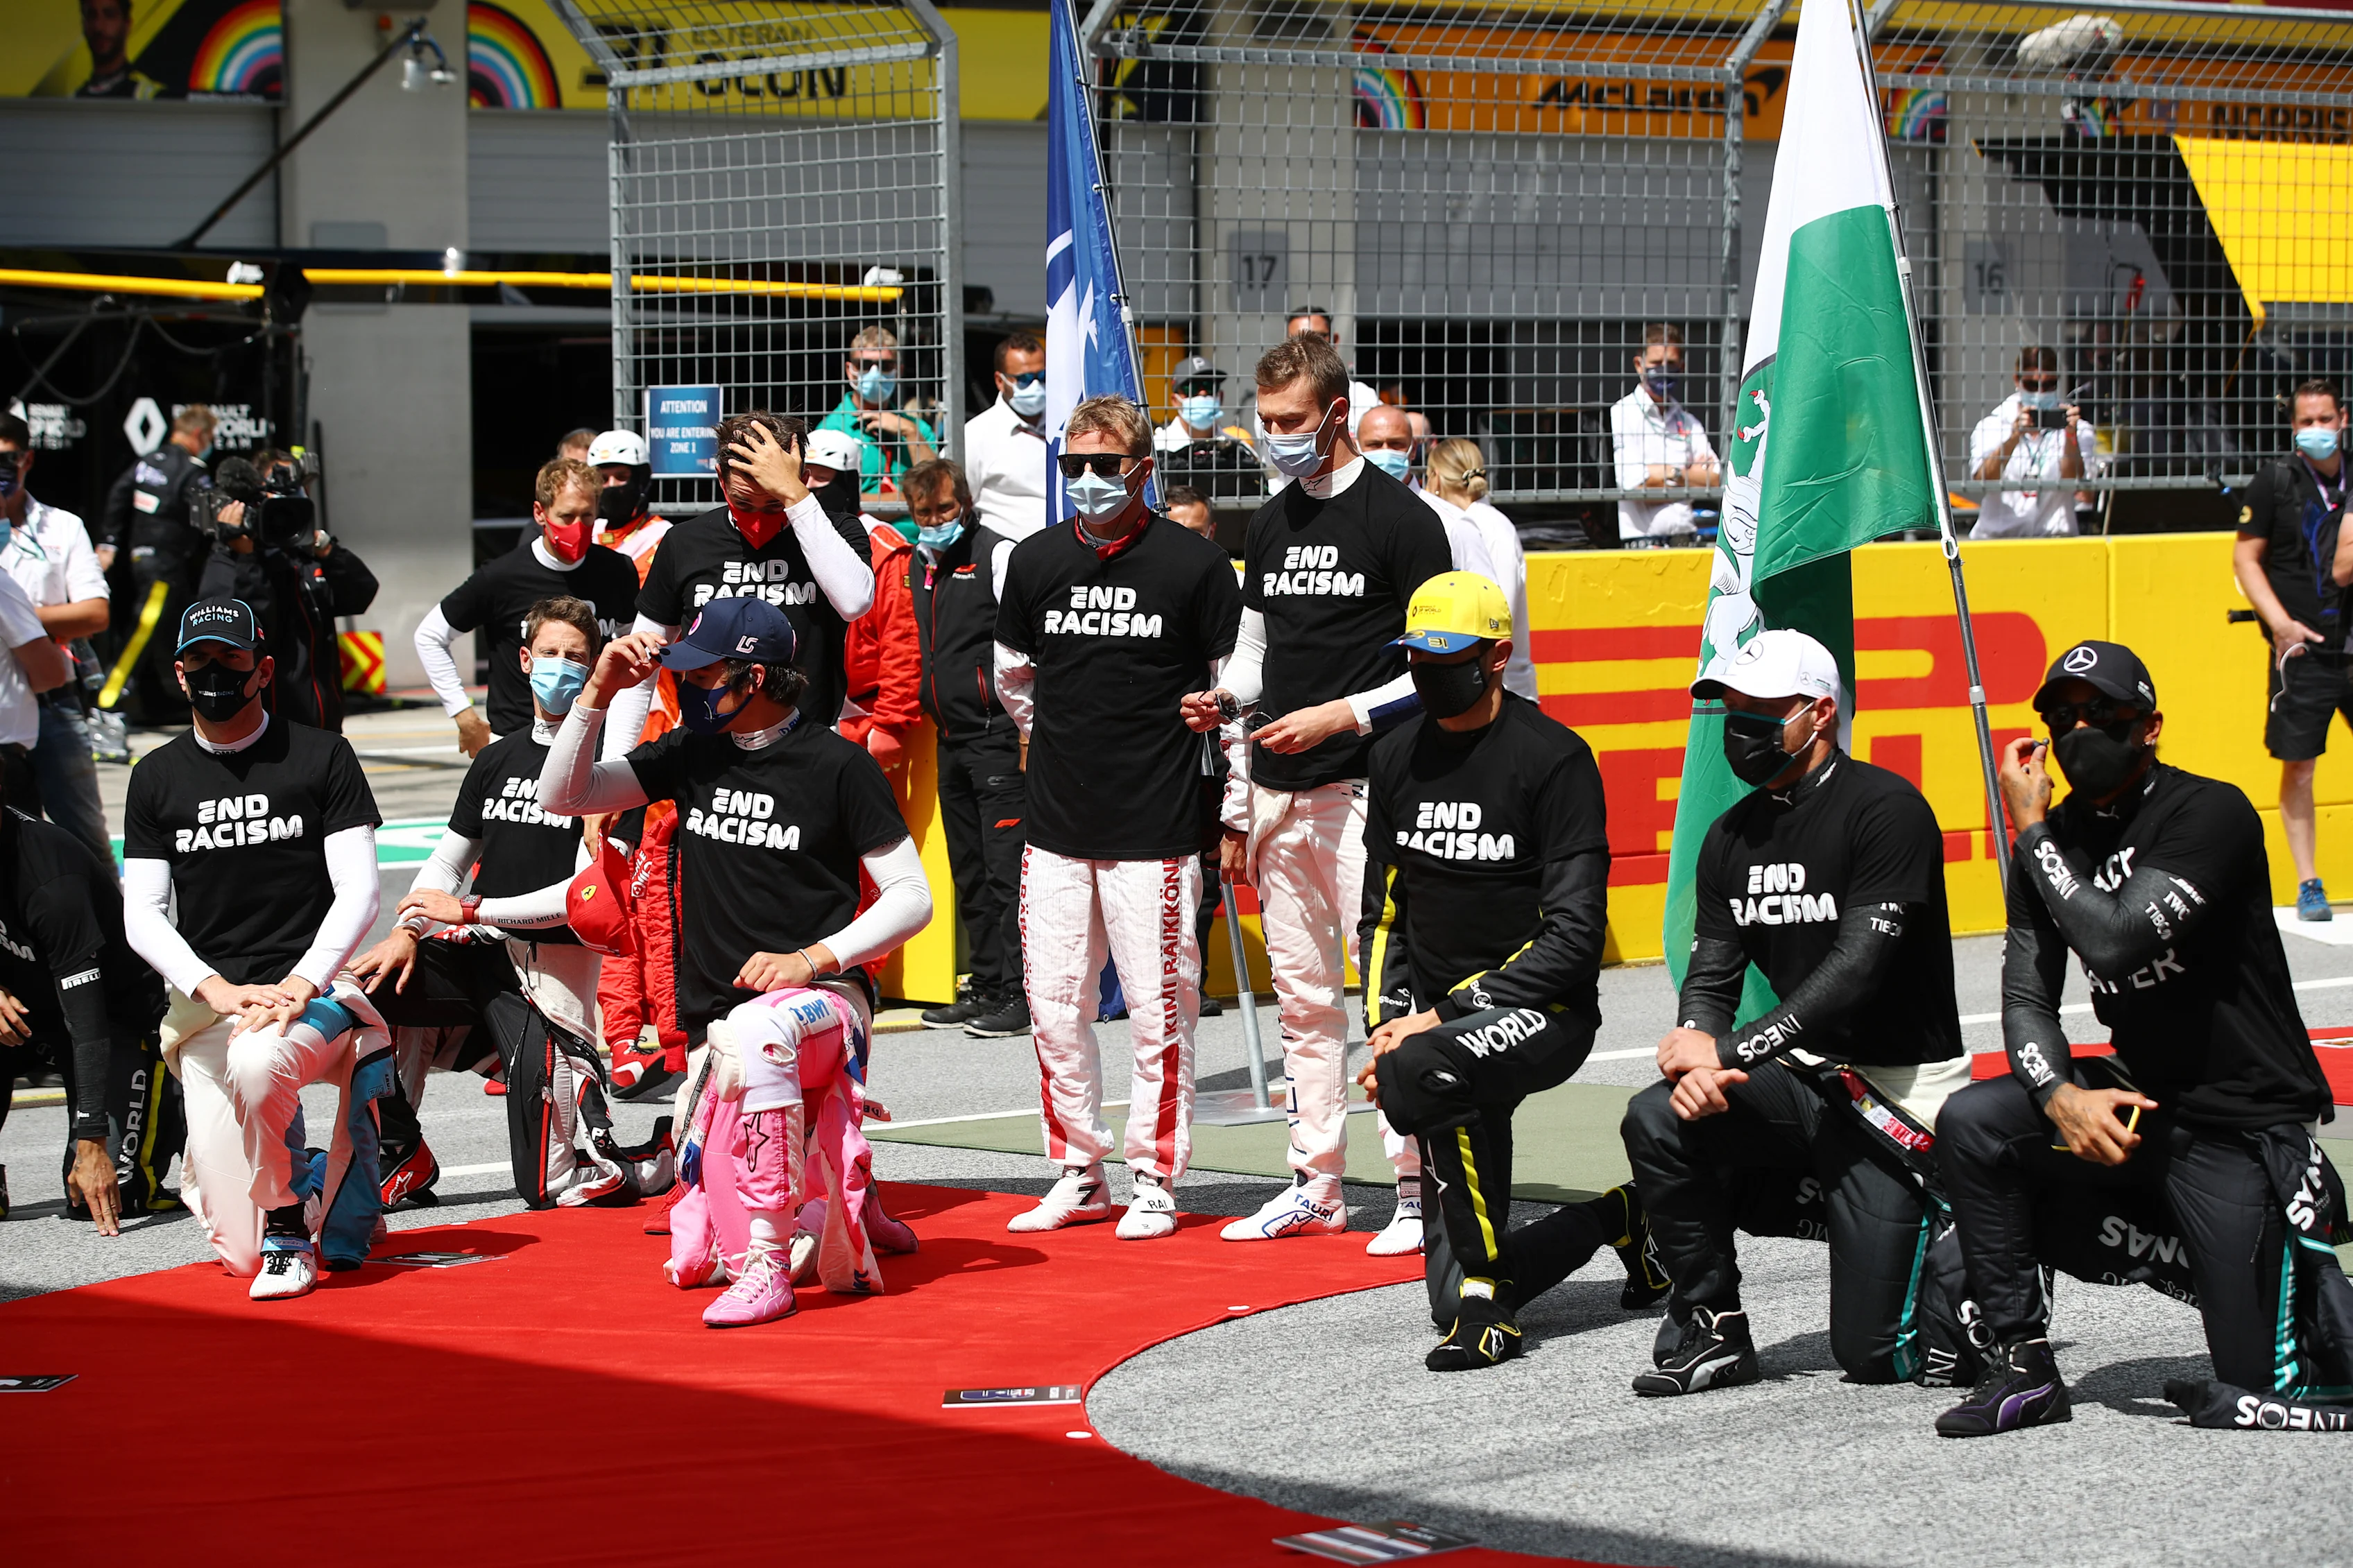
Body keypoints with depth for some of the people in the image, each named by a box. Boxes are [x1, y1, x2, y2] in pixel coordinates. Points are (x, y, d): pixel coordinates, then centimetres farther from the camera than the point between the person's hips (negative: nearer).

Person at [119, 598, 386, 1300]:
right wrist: (218, 989, -15)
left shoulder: (321, 757, 4)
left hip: (316, 992, -2)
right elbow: (141, 917, 4)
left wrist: (300, 985, -19)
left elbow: (358, 893, -3)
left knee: (256, 1060, -41)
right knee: (240, 1252, -11)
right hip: (205, 1005, 2)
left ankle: (288, 1230, -18)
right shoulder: (157, 777, 11)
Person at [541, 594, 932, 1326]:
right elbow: (561, 795, 10)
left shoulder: (837, 764, -6)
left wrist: (812, 959, -17)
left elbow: (911, 897, -5)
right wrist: (599, 691, -4)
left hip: (824, 999, -6)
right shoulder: (691, 755, 9)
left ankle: (769, 1266, -37)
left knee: (753, 1032, -44)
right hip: (719, 1015, 6)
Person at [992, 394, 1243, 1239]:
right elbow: (1011, 674, 23)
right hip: (1057, 826, 4)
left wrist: (1233, 807, 4)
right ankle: (1078, 1173, 18)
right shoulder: (1036, 560, 6)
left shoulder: (1194, 565, -5)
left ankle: (1154, 1178, 9)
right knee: (1054, 1008, 6)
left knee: (1159, 1009, -1)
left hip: (1158, 828, -4)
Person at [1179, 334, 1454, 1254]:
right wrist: (1223, 699, 3)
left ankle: (1419, 1186, -4)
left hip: (1363, 789, -7)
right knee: (1302, 995, 10)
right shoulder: (1270, 525, 16)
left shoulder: (1399, 518, -5)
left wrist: (1336, 716, -15)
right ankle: (1316, 1185, 16)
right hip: (1278, 795, 7)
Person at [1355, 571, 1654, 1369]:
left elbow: (1575, 936, -17)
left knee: (1420, 1075, -39)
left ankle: (1488, 1302, -24)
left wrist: (1442, 1018, -20)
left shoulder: (1553, 757, -12)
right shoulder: (1397, 759, 8)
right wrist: (1389, 1018, -4)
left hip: (1544, 1011, -6)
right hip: (1440, 1017, 6)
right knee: (1454, 1287, 0)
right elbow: (1382, 914, 15)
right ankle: (1625, 1219, 27)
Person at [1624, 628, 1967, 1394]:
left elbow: (1858, 970, -22)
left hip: (1900, 1092, -6)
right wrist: (1694, 1050, -19)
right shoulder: (1732, 837, 9)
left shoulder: (1886, 809, -14)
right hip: (1802, 1079, 6)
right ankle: (1712, 1330, -7)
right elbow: (1711, 975, 5)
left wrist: (1730, 1049, -26)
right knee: (1658, 1119, -24)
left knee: (1877, 1355, -10)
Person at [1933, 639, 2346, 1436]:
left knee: (2264, 1383, -11)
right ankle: (2022, 1363, -9)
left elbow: (2118, 943, -28)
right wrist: (2062, 1096, -19)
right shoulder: (2058, 836, 5)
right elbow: (2025, 998, 1)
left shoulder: (2210, 813, -16)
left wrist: (2033, 833, -16)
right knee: (1970, 1122, -20)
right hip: (2136, 1100, 6)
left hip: (2246, 1123, -6)